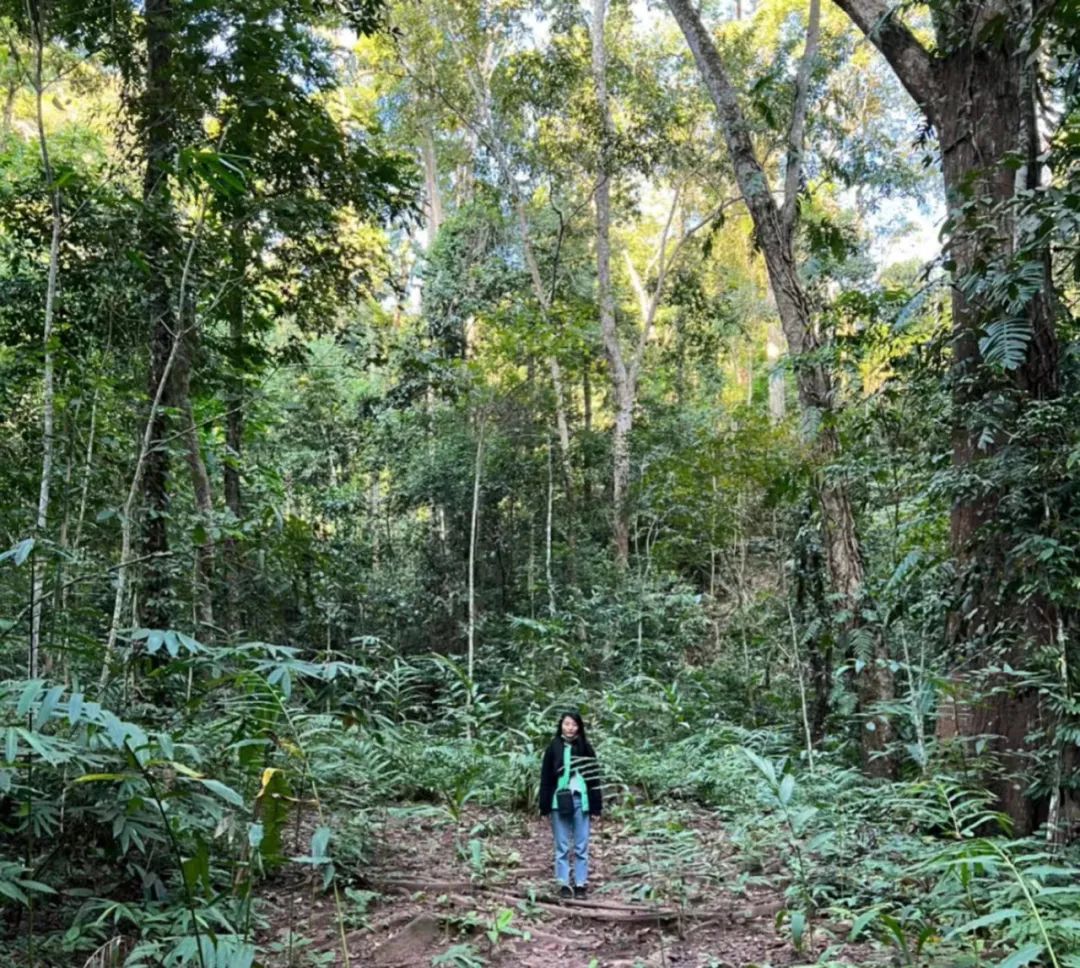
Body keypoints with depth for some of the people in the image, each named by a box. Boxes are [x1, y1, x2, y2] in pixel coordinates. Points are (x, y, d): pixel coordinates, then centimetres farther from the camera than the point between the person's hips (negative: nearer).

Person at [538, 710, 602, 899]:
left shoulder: (586, 749, 4)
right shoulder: (553, 748, 2)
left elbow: (594, 779, 4)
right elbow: (546, 778, 3)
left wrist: (596, 807, 0)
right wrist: (544, 806, -1)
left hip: (580, 801, 0)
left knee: (581, 846, 4)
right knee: (562, 847, 4)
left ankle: (581, 884, 11)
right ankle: (564, 884, 9)